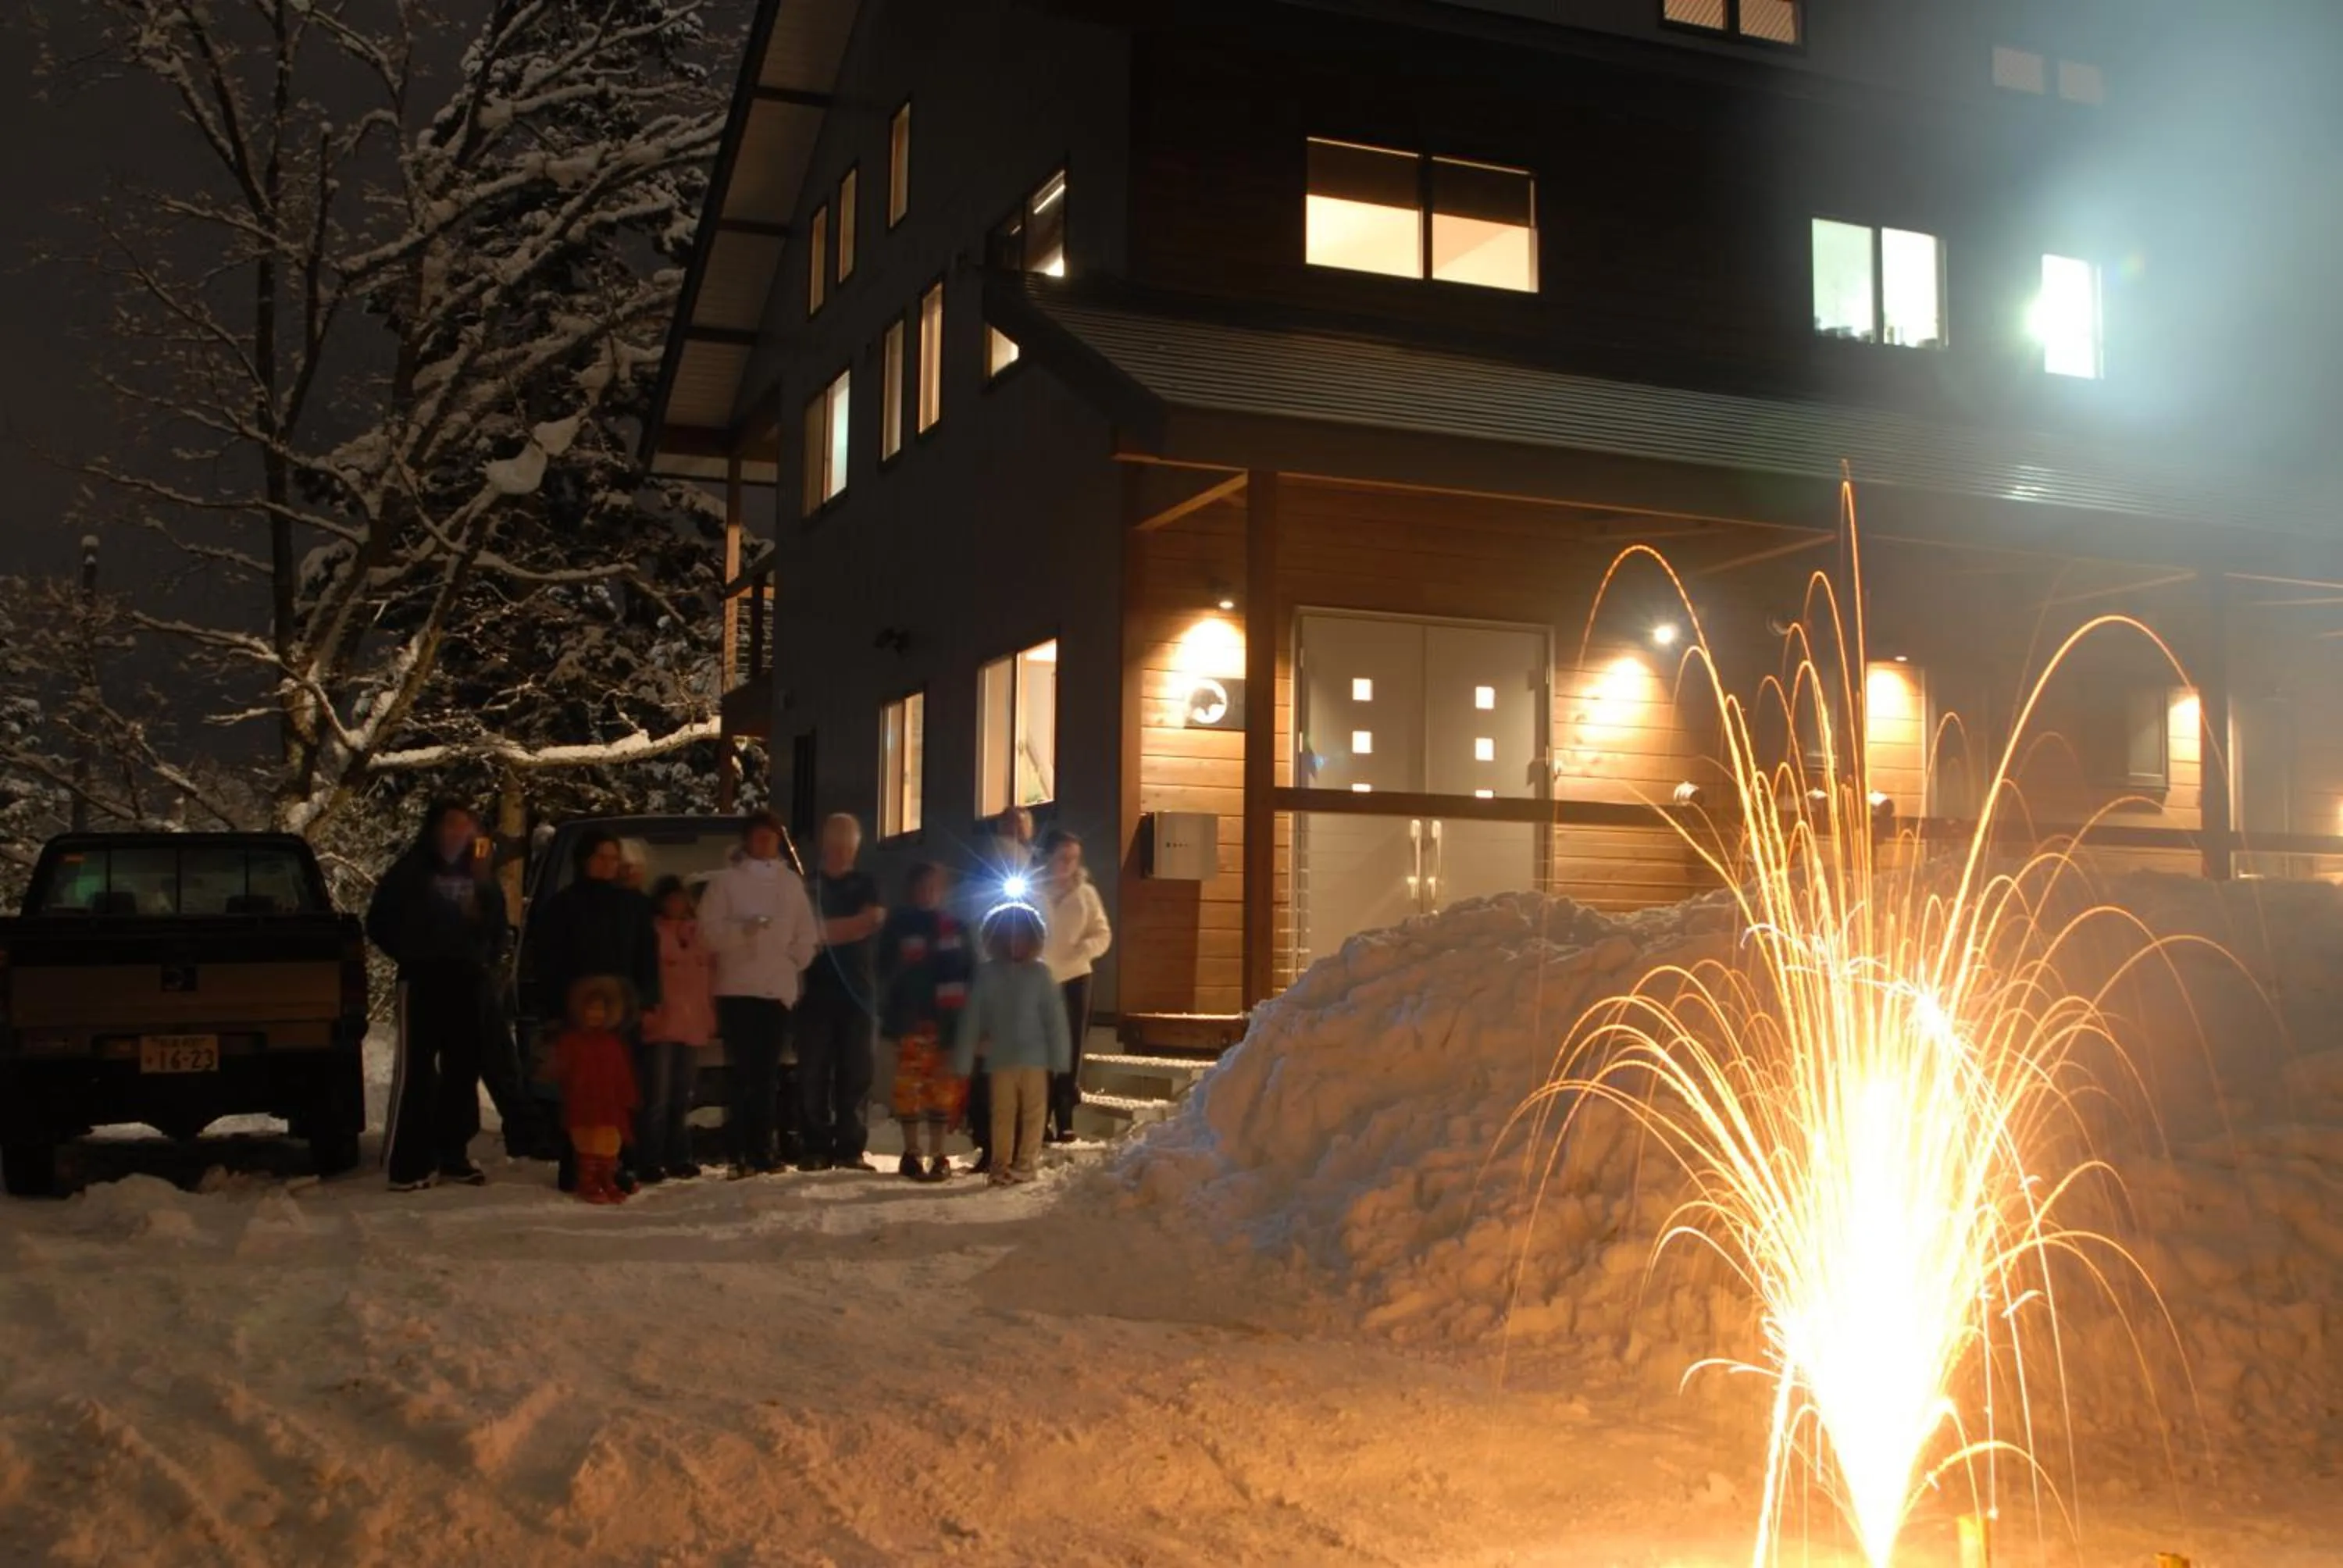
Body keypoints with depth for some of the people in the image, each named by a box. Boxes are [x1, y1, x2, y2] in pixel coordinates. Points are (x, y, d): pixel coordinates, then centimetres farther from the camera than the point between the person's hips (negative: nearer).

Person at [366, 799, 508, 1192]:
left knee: (462, 1071, 7)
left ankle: (453, 1154, 15)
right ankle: (409, 1162, -10)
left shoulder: (480, 877, 14)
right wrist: (410, 956, 0)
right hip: (423, 983, -4)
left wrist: (488, 961, 2)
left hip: (470, 985, 5)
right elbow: (379, 923, 5)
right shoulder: (410, 872, 3)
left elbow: (498, 926, 18)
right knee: (416, 1071, -9)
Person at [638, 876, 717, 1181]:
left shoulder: (699, 933, 16)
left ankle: (678, 1157, 18)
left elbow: (710, 976, 17)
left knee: (682, 1098, 11)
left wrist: (710, 1021, 11)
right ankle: (649, 1161, -4)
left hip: (692, 1027, 6)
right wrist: (646, 1014, -14)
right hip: (659, 1027, -6)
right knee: (657, 1097, -8)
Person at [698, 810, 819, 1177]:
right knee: (743, 1073, -6)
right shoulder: (725, 881, 3)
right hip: (737, 989, -3)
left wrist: (797, 966, 4)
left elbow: (806, 934, 15)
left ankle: (761, 1150, 10)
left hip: (779, 989, 3)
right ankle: (741, 1153, -5)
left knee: (767, 1075, 5)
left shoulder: (791, 882, 14)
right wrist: (743, 929, -19)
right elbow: (709, 930, -4)